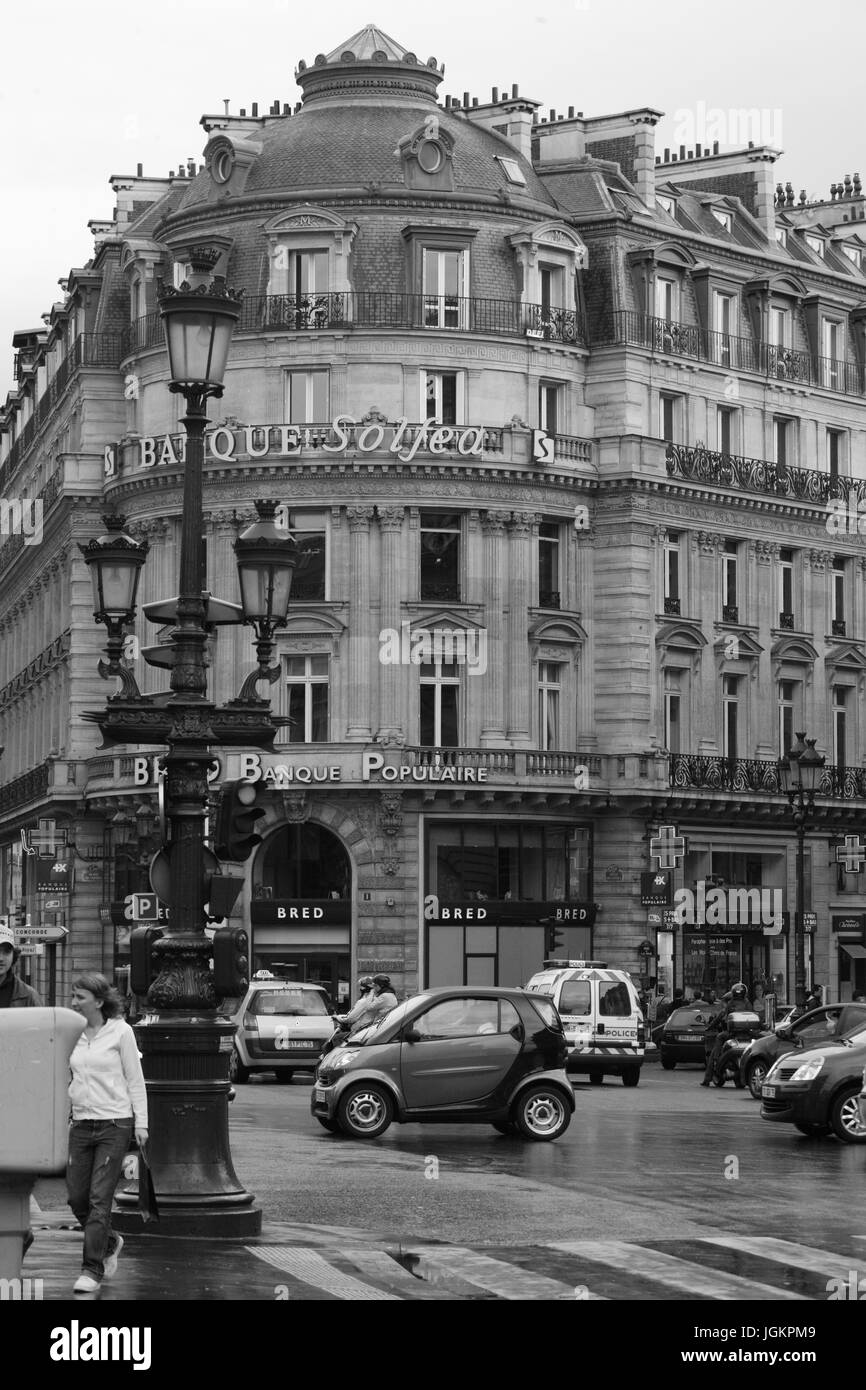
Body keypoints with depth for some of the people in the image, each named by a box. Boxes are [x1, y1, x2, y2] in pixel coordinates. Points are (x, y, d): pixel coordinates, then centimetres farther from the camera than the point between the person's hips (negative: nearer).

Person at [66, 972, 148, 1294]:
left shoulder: (120, 1032, -5)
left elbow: (135, 1081, -2)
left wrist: (141, 1123, -5)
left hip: (114, 1123, -5)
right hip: (81, 1123, 5)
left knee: (99, 1199, -8)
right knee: (76, 1197, 5)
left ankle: (92, 1270, -2)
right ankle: (109, 1243, 31)